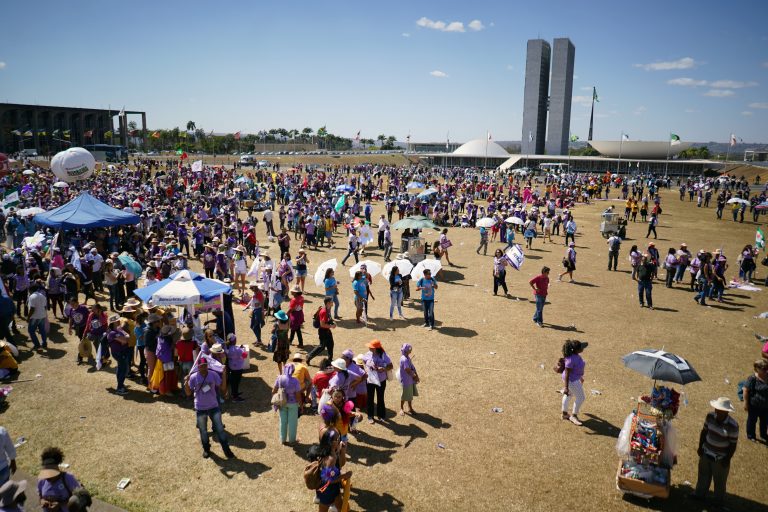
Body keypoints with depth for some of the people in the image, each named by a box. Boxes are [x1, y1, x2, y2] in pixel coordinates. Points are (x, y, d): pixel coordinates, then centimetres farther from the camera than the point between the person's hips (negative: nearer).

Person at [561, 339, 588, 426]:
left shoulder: (575, 354, -7)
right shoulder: (571, 359, -34)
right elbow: (567, 374, -28)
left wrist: (580, 376, 22)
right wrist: (566, 387, -24)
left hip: (575, 377, 9)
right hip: (572, 380, -9)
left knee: (569, 395, 23)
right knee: (580, 398, 7)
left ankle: (564, 414, 41)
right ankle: (574, 416, 25)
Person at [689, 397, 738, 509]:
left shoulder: (732, 425, -28)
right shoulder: (710, 416, -15)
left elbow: (733, 444, -17)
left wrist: (727, 460, -12)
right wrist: (700, 447, 3)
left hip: (720, 458, -4)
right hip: (706, 453, 4)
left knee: (719, 480, 18)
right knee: (703, 475, 23)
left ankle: (718, 500, 42)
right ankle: (700, 494, 45)